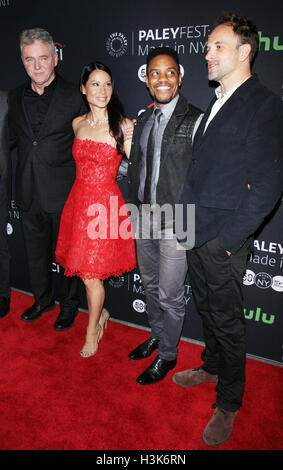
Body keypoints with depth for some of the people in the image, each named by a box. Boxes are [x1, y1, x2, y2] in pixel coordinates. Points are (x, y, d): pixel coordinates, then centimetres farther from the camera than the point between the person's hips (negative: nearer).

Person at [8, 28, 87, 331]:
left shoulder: (73, 97, -6)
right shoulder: (15, 97, 8)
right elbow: (14, 138, 17)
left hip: (62, 193, -4)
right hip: (29, 193, 5)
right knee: (35, 252, 18)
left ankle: (69, 306, 29)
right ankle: (43, 299, 39)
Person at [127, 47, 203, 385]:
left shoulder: (195, 120, -11)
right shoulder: (142, 120, 10)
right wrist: (134, 206, 12)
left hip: (176, 221, -6)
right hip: (145, 217, 7)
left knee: (170, 294, 5)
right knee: (150, 284, 21)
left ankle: (167, 355, 28)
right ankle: (156, 336, 45)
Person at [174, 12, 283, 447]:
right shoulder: (216, 104, 15)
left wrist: (228, 239, -17)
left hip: (224, 241, -7)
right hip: (195, 234, 7)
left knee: (227, 321, 7)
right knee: (207, 309, 22)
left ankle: (229, 403, 28)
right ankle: (212, 367, 45)